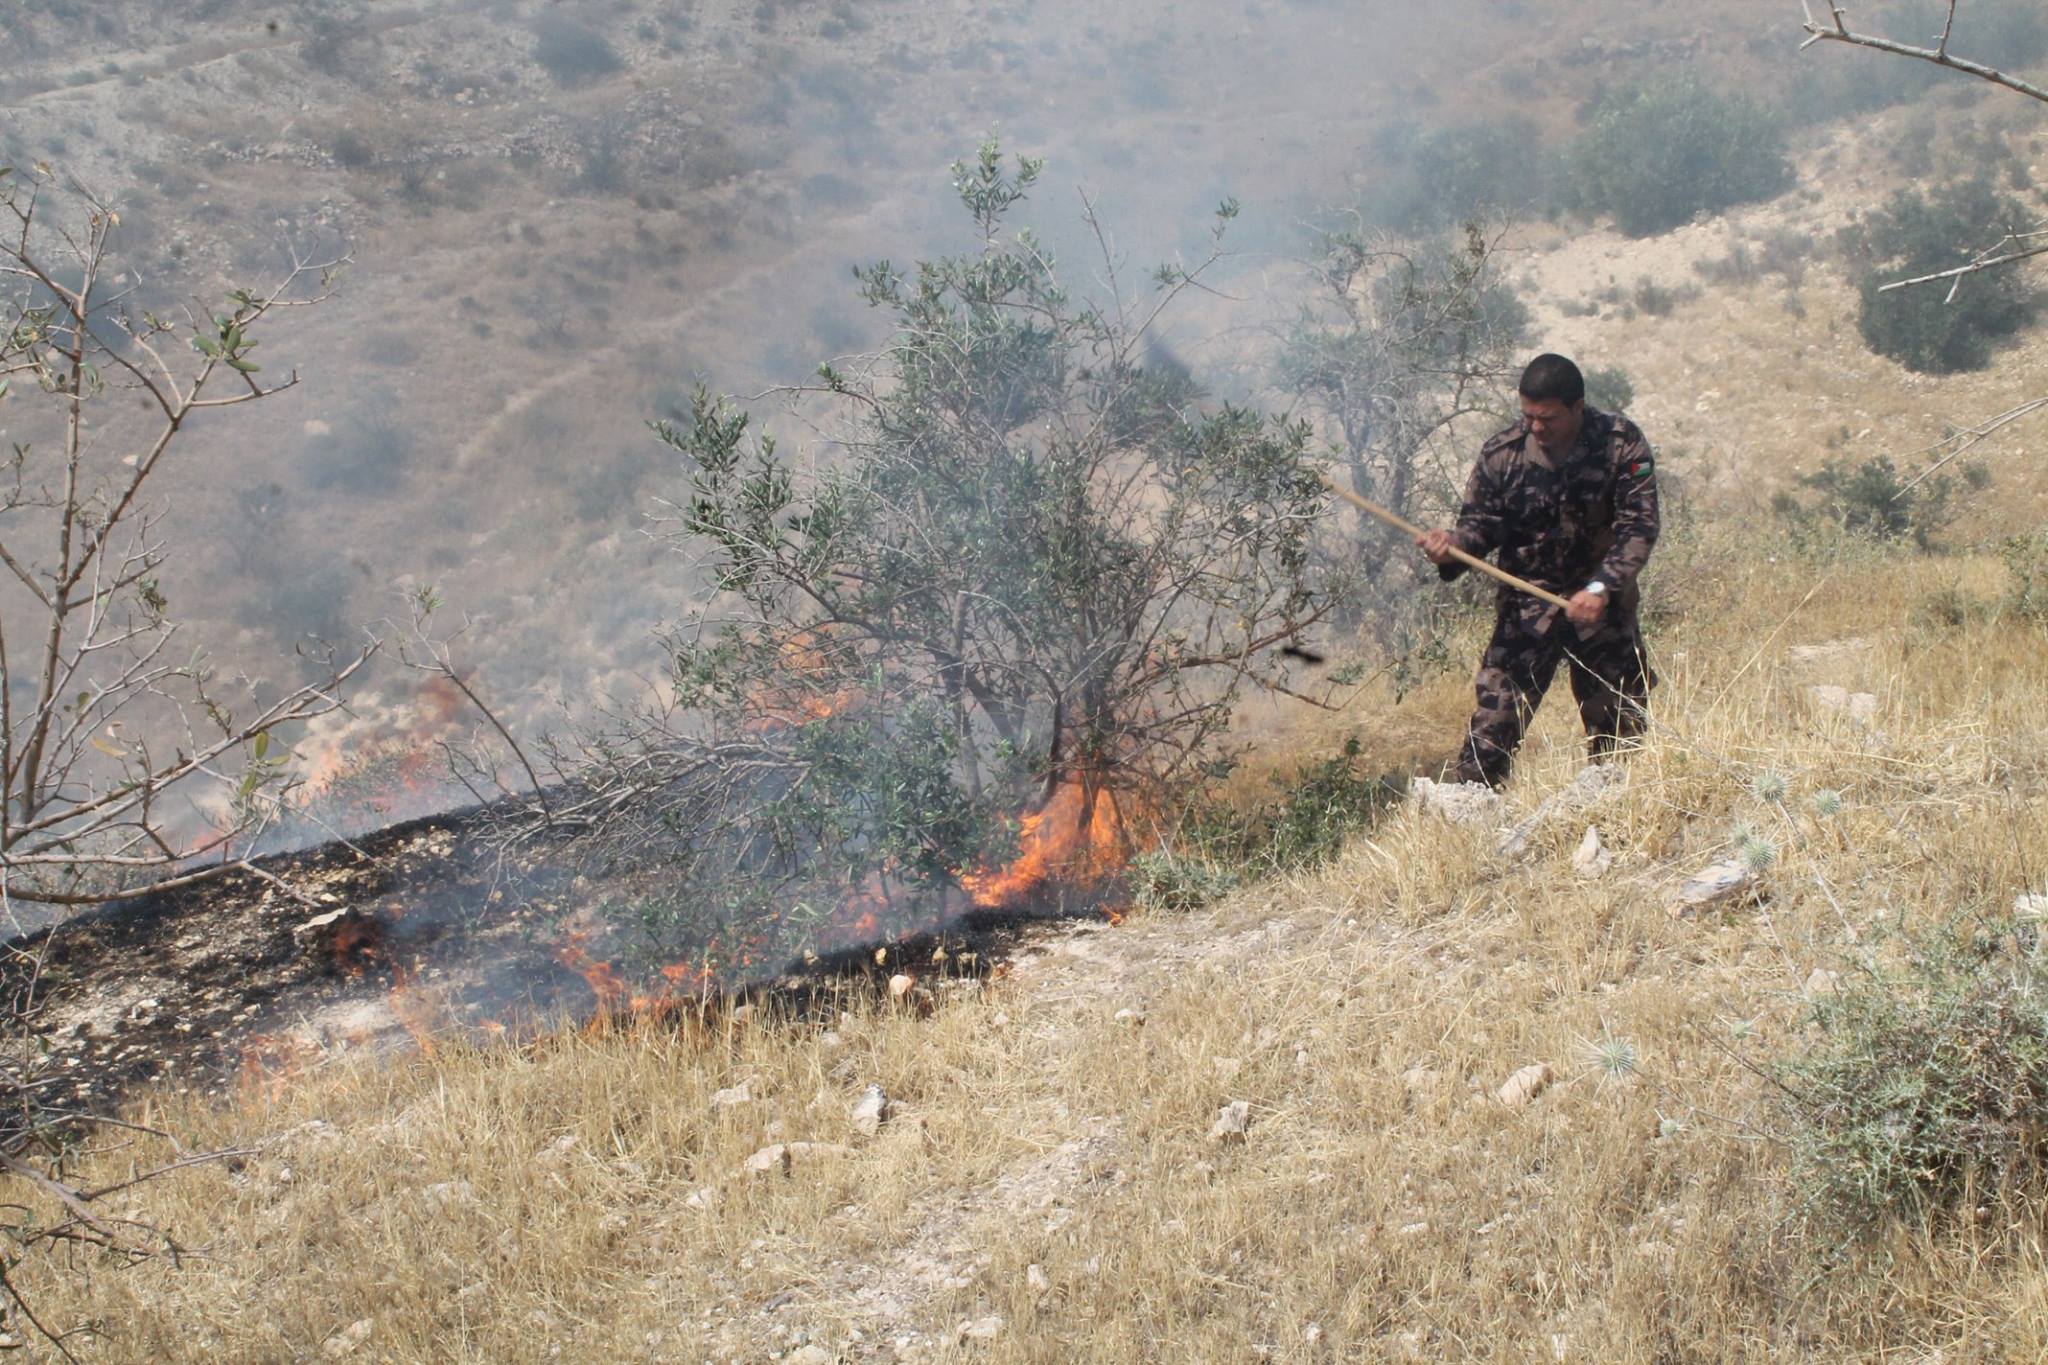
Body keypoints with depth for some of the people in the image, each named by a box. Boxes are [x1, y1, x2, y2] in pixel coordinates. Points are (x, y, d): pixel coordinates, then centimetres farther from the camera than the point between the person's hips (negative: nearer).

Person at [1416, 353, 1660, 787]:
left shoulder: (1622, 443, -10)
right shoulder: (1501, 453, -8)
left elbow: (1639, 525, -13)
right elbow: (1481, 522, -1)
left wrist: (1602, 587, -26)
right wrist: (1451, 547, -24)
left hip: (1602, 604, 1)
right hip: (1527, 605, 0)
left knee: (1623, 720, 10)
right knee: (1494, 718, -10)